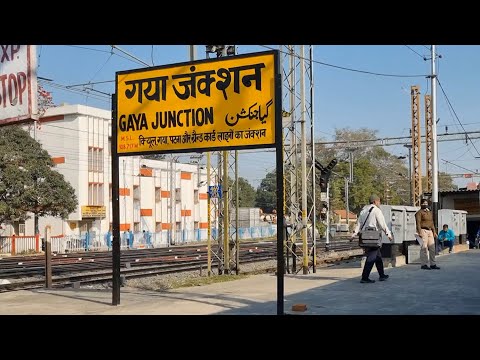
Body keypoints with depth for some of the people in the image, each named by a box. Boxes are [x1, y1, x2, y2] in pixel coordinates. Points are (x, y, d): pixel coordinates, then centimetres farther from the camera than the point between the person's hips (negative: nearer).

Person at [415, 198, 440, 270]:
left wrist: (434, 232, 18)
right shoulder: (419, 212, -2)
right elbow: (418, 223, -10)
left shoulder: (430, 212, 21)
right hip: (423, 230, -8)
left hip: (430, 231, 8)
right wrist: (419, 232, -19)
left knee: (432, 248, 7)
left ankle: (433, 264, 13)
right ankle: (424, 264, -4)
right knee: (424, 248, -7)